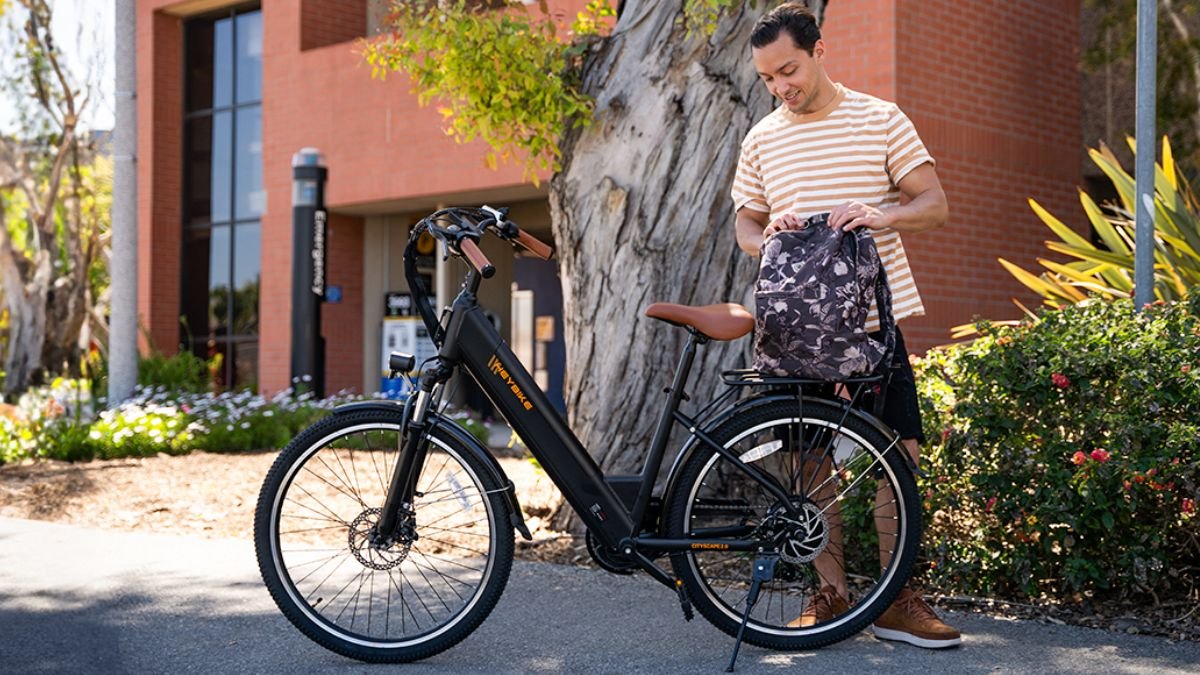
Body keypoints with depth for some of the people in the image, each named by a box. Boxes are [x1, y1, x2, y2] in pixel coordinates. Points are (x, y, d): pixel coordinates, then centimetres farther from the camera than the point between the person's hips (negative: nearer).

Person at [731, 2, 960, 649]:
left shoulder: (879, 119, 2)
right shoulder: (763, 140, 9)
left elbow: (934, 202, 2)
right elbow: (745, 223, 16)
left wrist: (884, 213, -19)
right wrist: (766, 236, -8)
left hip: (875, 318, -2)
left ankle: (897, 601, 7)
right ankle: (830, 590, 14)